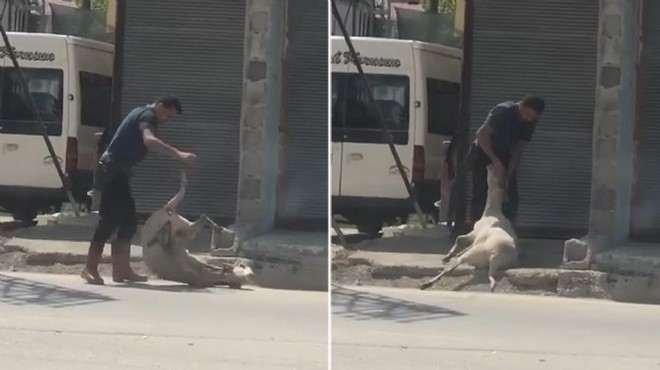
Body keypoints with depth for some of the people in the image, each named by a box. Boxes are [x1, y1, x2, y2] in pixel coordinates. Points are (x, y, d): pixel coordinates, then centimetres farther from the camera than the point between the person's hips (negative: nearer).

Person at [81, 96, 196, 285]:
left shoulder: (142, 114, 20)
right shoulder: (147, 116, -12)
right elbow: (149, 140, -33)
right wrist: (178, 154, -43)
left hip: (117, 172, 11)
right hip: (113, 172, -11)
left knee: (128, 221, 11)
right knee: (110, 220, -14)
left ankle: (121, 270, 12)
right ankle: (90, 268, -15)